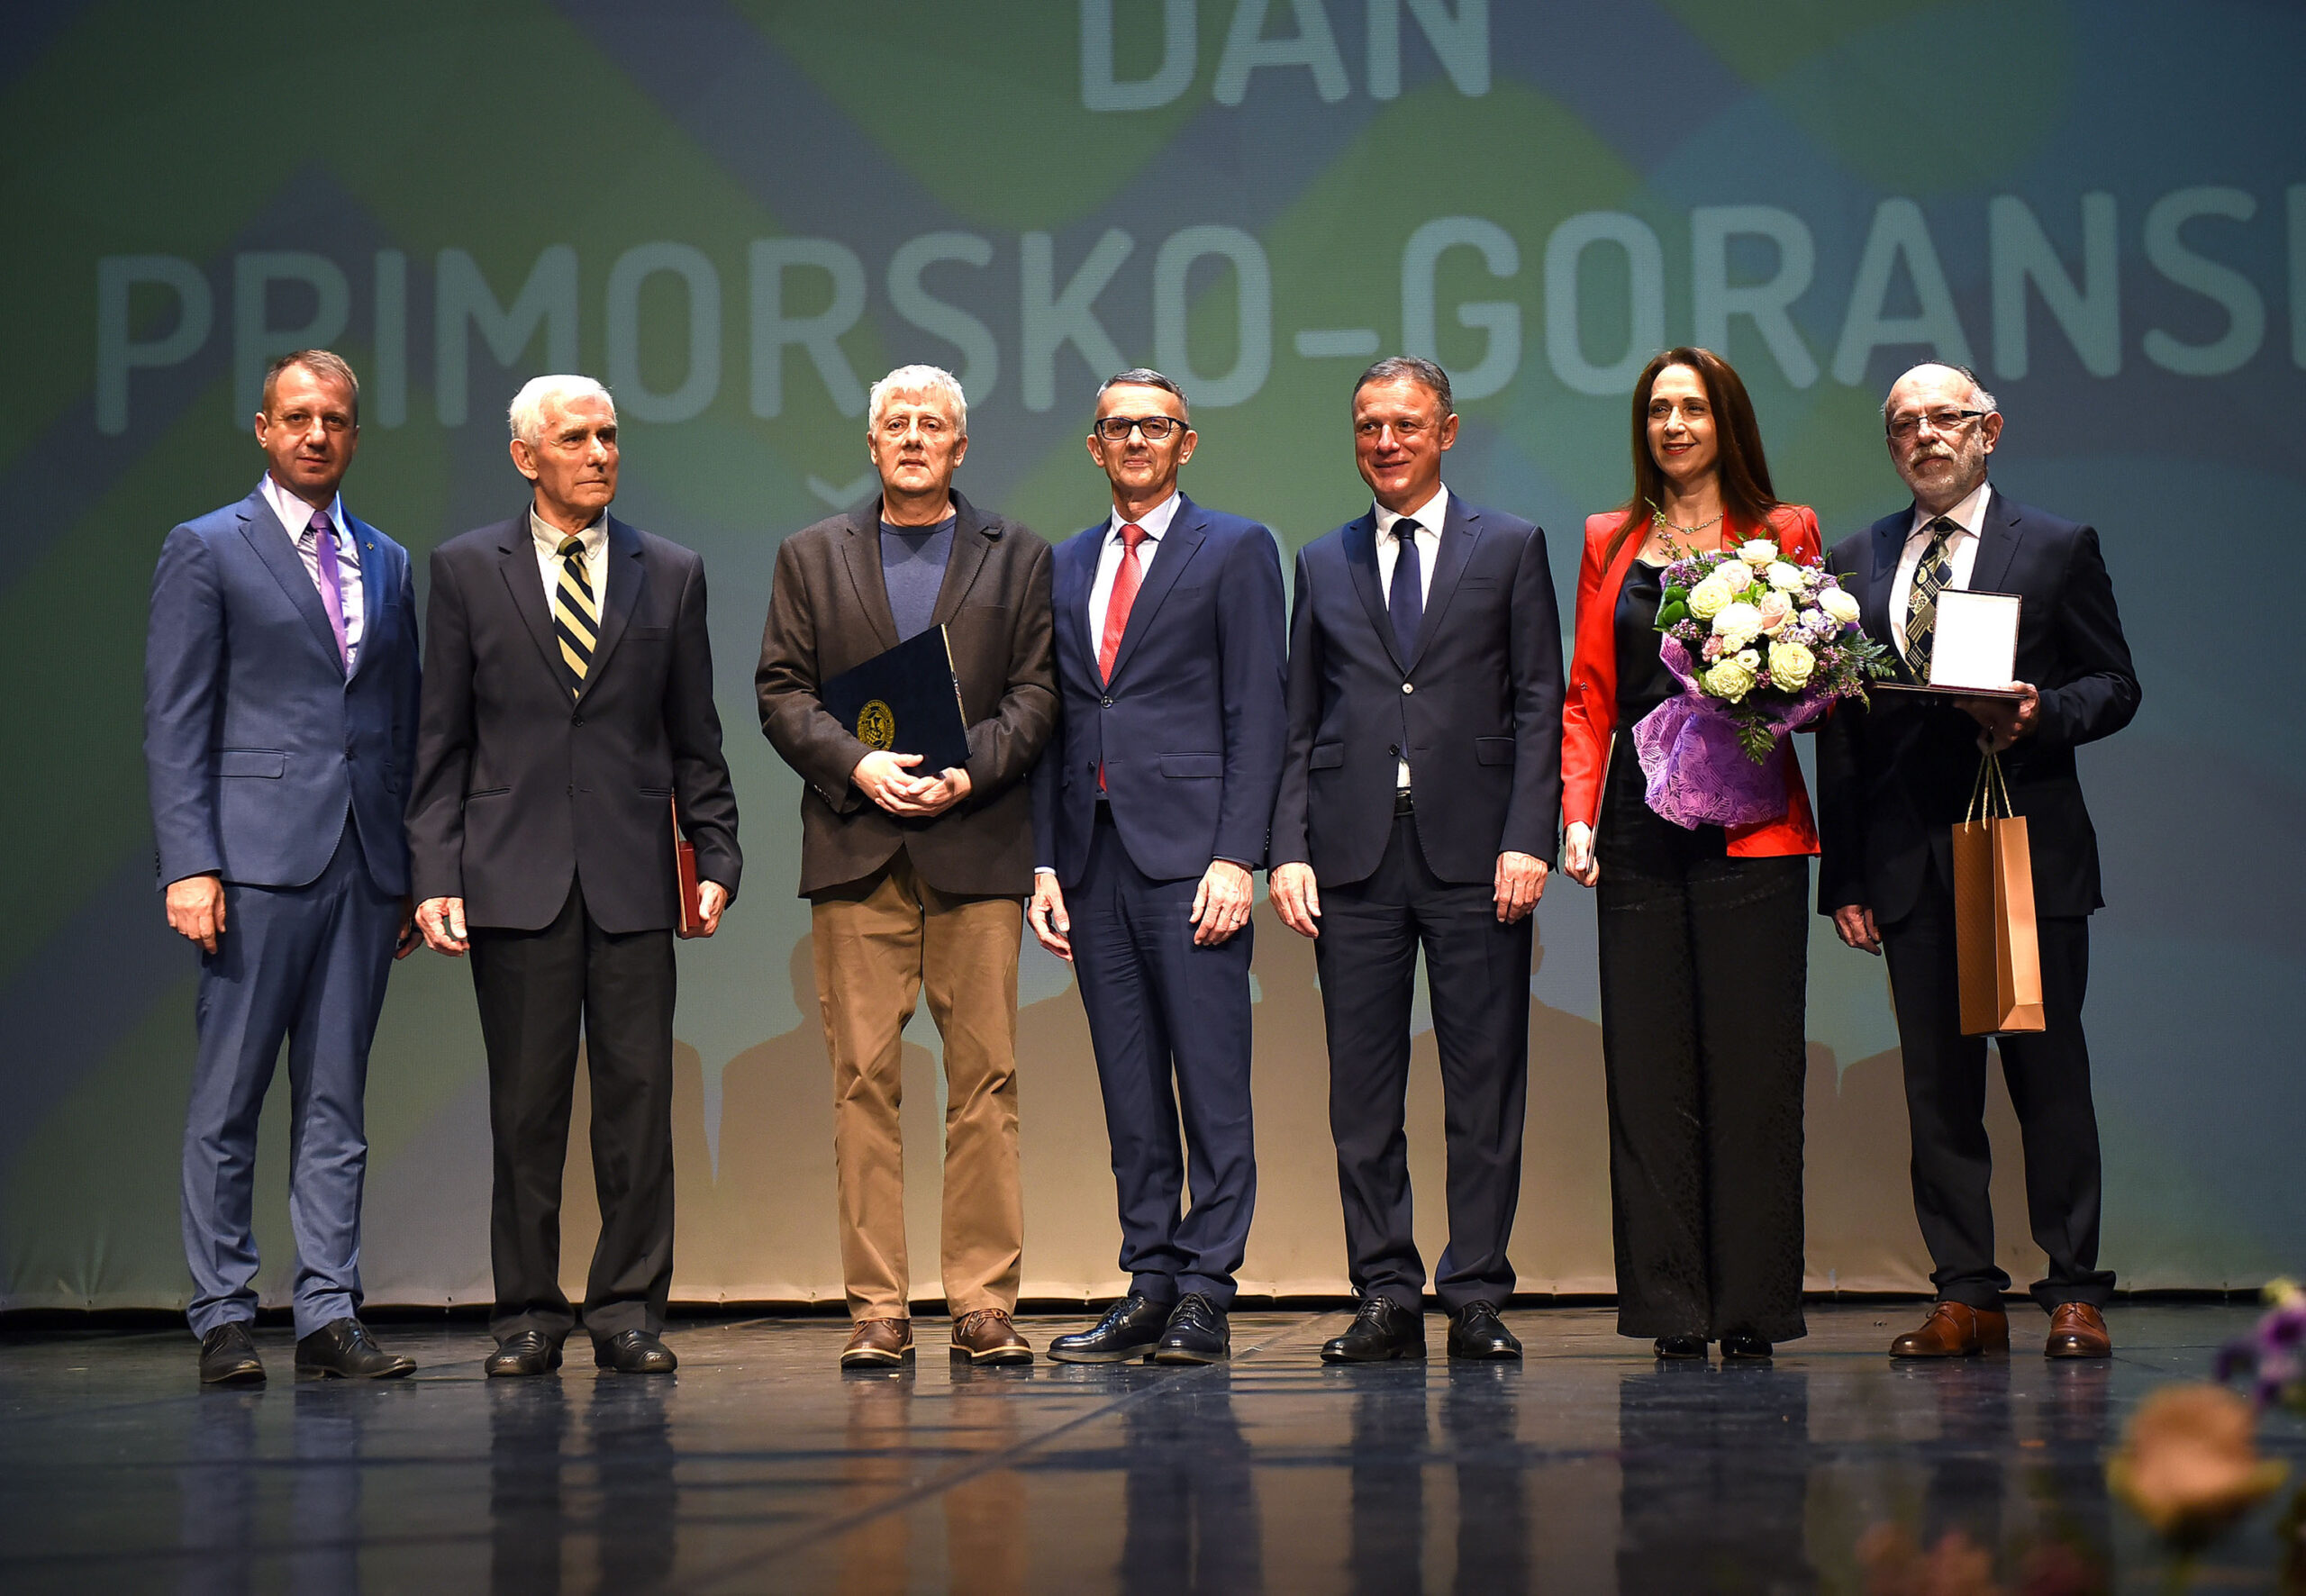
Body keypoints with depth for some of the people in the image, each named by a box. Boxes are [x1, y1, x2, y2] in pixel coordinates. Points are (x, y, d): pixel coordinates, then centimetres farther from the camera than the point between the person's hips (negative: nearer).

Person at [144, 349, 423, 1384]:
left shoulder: (386, 563, 17)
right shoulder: (205, 551, 3)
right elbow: (175, 727, -2)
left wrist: (412, 869, 9)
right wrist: (188, 864, -12)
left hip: (365, 864, 4)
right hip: (257, 859, -4)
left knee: (337, 1101, 6)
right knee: (227, 1102, -1)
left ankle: (329, 1315, 9)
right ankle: (223, 1319, 6)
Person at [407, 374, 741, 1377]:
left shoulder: (670, 573, 10)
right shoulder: (466, 570, 7)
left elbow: (695, 738, 12)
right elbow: (441, 742, 5)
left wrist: (716, 858, 3)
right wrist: (435, 875, -3)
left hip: (633, 877, 1)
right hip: (513, 877, -1)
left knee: (638, 1095, 0)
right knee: (525, 1102, 2)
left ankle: (629, 1311, 8)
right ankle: (528, 1314, 11)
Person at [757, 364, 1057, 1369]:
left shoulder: (1017, 558, 13)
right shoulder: (811, 557, 15)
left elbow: (1035, 692, 6)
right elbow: (781, 691, 8)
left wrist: (971, 770, -11)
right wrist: (855, 764, -9)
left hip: (977, 848, 0)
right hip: (855, 851, 0)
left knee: (985, 1078, -2)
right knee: (863, 1079, -2)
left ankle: (984, 1304, 3)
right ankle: (877, 1309, 2)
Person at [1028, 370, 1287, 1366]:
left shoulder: (1235, 551, 4)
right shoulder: (1065, 568, 19)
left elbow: (1257, 713, -3)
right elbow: (1053, 723, 17)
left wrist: (1236, 856, -12)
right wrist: (1045, 863, 8)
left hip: (1190, 848, -5)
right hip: (1095, 854, 5)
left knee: (1211, 1079, -5)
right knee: (1129, 1086, 7)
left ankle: (1206, 1294, -2)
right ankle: (1150, 1286, 12)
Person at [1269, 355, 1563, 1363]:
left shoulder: (1511, 548, 9)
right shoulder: (1323, 564, 15)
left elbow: (1539, 705, 3)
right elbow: (1298, 724, 13)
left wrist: (1528, 837, -8)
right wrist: (1288, 849, 1)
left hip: (1474, 852, -2)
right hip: (1355, 858, 2)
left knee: (1484, 1085, 0)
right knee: (1362, 1091, 2)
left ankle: (1476, 1296, 6)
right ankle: (1387, 1298, 9)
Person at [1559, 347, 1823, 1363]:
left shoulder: (1785, 535, 8)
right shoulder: (1610, 543, 15)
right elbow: (1587, 696, 12)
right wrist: (1577, 813, 0)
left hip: (1749, 822, -2)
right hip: (1640, 824, 2)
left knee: (1751, 1060, -3)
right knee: (1648, 1062, 1)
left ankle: (1753, 1308, 4)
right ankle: (1672, 1312, 6)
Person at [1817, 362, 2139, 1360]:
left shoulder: (2058, 548, 6)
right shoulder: (1856, 564, 13)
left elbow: (2115, 685, 6)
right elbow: (1838, 728, 11)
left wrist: (2044, 714, -17)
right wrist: (1842, 877, 5)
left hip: (2030, 853, -2)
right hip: (1909, 859, 3)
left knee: (2050, 1074, -1)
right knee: (1936, 1084, 3)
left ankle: (2074, 1294, 7)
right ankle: (1965, 1297, 10)